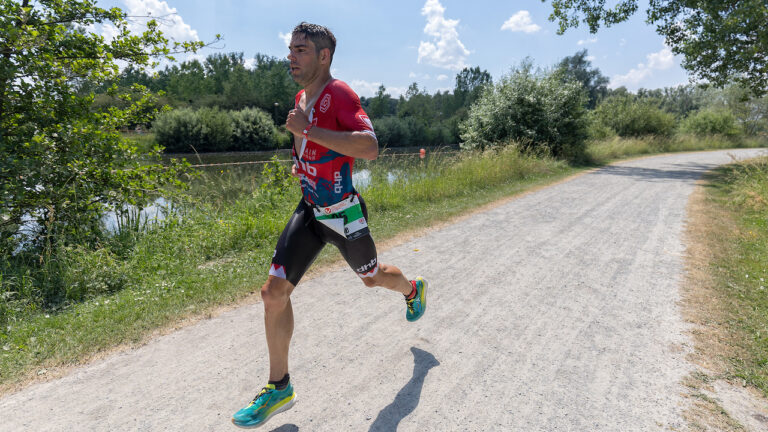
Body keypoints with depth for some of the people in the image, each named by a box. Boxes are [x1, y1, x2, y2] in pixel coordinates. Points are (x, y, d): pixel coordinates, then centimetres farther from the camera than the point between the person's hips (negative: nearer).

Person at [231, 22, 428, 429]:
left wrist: (308, 129, -31)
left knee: (371, 276, 18)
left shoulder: (339, 93, -16)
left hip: (343, 213, -7)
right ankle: (279, 388, 14)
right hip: (310, 210, 7)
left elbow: (369, 147, -33)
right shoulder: (301, 97, 10)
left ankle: (414, 289, 56)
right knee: (274, 291, -3)